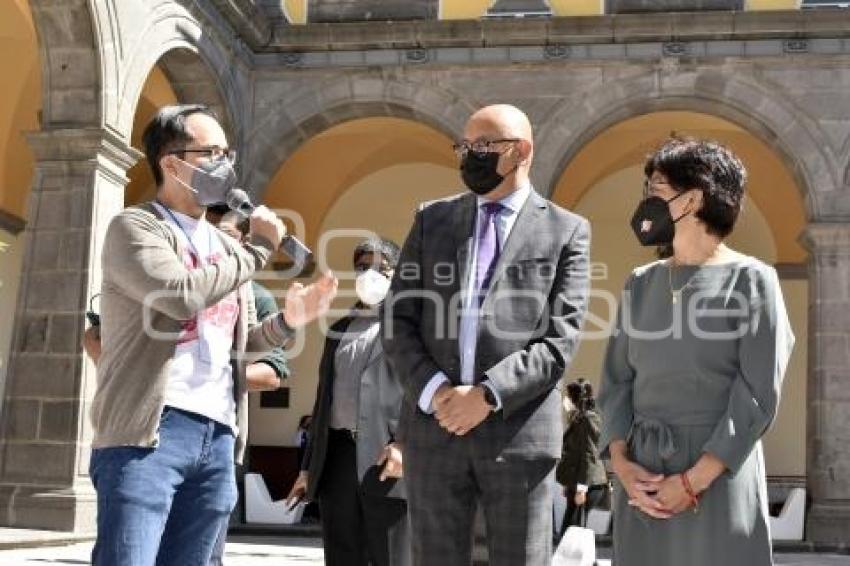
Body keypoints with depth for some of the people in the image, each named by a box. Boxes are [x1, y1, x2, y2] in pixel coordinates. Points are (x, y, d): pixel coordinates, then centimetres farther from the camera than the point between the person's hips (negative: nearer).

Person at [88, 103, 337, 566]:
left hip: (218, 437, 7)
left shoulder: (227, 248, 20)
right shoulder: (134, 227, 0)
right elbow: (182, 294, -19)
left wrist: (288, 319, 6)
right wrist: (259, 248, -6)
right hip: (149, 431, -6)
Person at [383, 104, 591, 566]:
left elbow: (559, 341, -5)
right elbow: (398, 321, 7)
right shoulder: (432, 220, 12)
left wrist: (487, 395, -16)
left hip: (519, 435, -2)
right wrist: (433, 390, -10)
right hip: (434, 428, 3)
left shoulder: (566, 232, 4)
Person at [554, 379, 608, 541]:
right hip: (576, 484, 10)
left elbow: (589, 455, -18)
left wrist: (581, 488, -20)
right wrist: (569, 485, 23)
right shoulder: (576, 420, 17)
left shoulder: (588, 419, -13)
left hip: (587, 485, -10)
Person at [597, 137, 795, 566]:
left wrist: (695, 480, -15)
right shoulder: (640, 284, 12)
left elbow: (758, 396, -9)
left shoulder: (751, 280, -2)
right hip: (641, 478, 4)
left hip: (719, 478, -4)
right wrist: (621, 463, -7)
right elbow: (616, 381, 8)